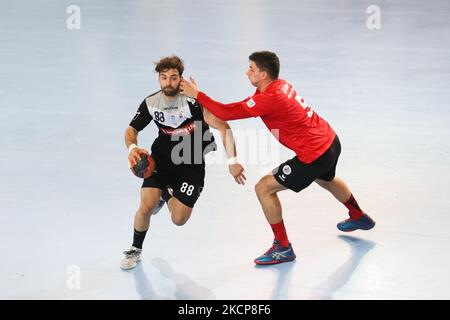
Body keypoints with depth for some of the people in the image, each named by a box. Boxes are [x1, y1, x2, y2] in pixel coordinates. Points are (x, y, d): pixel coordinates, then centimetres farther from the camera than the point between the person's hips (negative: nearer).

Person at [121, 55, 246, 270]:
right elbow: (132, 130, 3)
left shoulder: (193, 100, -23)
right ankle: (135, 250, 10)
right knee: (146, 206, -17)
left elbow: (223, 127, -25)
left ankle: (167, 195, 32)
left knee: (178, 219, -4)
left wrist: (232, 161, -31)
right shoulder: (151, 103, -9)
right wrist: (132, 148, -21)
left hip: (191, 163, -2)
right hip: (162, 158, 2)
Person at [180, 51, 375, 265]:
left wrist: (197, 94, -15)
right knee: (326, 180, 40)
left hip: (314, 155, -10)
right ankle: (359, 217, 65)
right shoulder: (280, 85, 3)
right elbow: (241, 108, 11)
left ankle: (283, 248, 4)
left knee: (264, 188, -4)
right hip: (331, 141, 10)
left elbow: (227, 113, -24)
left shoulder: (269, 98, -25)